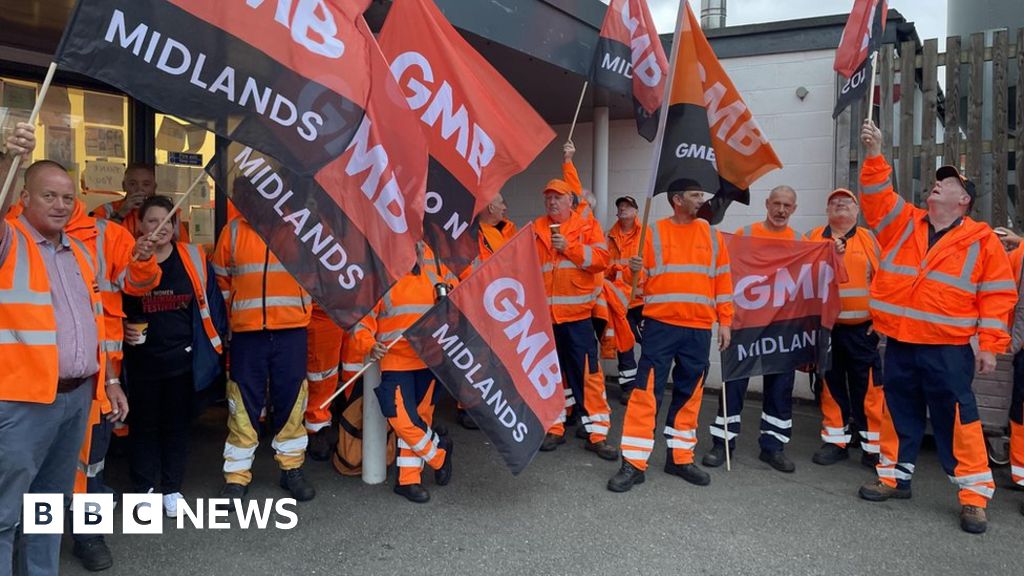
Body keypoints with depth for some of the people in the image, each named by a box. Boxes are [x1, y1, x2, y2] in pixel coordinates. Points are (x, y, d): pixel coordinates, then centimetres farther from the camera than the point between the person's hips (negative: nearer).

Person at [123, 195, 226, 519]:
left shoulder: (193, 258, -3)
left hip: (182, 358, 0)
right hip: (141, 359, 0)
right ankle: (144, 489, 26)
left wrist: (213, 341, 5)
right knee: (144, 424, 11)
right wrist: (123, 330, -9)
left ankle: (172, 489, 25)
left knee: (177, 423, 11)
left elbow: (210, 301, 4)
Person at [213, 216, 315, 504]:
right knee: (243, 405, 4)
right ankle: (237, 477, 17)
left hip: (291, 332, 0)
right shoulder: (233, 230, 4)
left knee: (291, 403, 7)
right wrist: (237, 312, 8)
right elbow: (220, 278, 12)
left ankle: (291, 469, 23)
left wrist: (298, 310, 8)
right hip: (246, 334, 0)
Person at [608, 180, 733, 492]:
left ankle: (680, 458, 24)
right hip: (660, 326, -3)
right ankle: (634, 464, 1)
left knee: (689, 394, 10)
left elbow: (723, 281, 11)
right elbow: (639, 280, 2)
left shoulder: (712, 235, 10)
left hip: (698, 330, 3)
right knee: (647, 392, -6)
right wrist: (634, 270, -20)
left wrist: (725, 321, 5)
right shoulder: (653, 233, 2)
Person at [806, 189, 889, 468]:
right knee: (831, 386, 9)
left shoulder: (870, 239, 7)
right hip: (824, 327, 1)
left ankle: (873, 448, 10)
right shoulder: (813, 238, 9)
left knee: (868, 389, 0)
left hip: (862, 329, -1)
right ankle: (836, 442, 20)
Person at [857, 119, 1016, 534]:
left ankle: (974, 496, 11)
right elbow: (877, 196, 0)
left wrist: (990, 345, -5)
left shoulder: (982, 241, 1)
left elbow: (998, 295, 0)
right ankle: (895, 477, 26)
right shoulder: (902, 224, 9)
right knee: (900, 413, 13)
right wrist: (874, 156, -12)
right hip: (899, 345, 4)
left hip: (949, 350, -3)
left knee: (956, 420, 0)